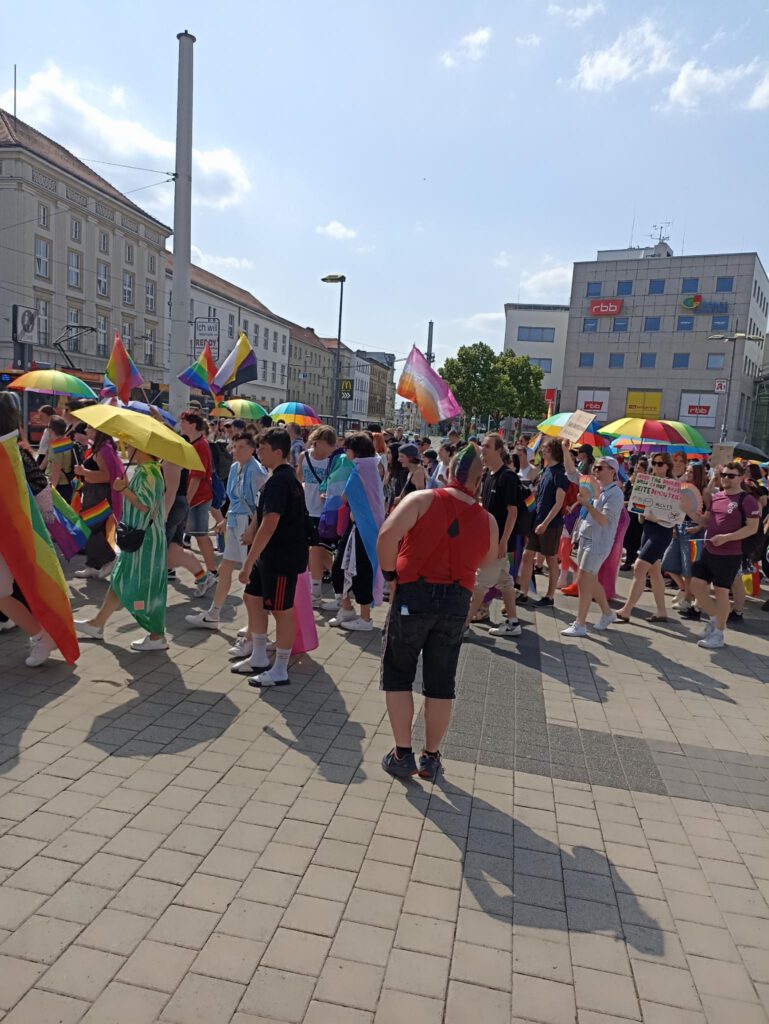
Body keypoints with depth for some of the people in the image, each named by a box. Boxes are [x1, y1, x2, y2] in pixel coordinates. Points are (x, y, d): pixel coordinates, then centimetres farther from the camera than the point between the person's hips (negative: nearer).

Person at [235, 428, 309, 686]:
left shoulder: (278, 481, -20)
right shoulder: (289, 477, 11)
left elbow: (269, 525, -27)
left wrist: (248, 562, -25)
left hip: (282, 558, -11)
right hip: (271, 555, 11)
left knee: (281, 611, 1)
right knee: (252, 598, 18)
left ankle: (280, 672, 14)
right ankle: (259, 658, 30)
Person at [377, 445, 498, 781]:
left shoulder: (423, 499, -7)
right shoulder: (487, 521, 3)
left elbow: (387, 535, -19)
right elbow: (487, 562, 17)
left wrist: (390, 575, -7)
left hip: (413, 593, -3)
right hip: (457, 601, 3)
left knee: (397, 676, 14)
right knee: (441, 684, 15)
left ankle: (402, 755, 17)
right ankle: (430, 758, 25)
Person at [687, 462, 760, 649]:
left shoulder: (747, 500, -10)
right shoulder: (715, 496, 10)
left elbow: (752, 528, -14)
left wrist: (726, 537, -23)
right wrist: (690, 511, -2)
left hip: (729, 555, -7)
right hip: (708, 551, 7)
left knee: (721, 591, 1)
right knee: (696, 585, 6)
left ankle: (718, 634, 14)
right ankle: (714, 618, 28)